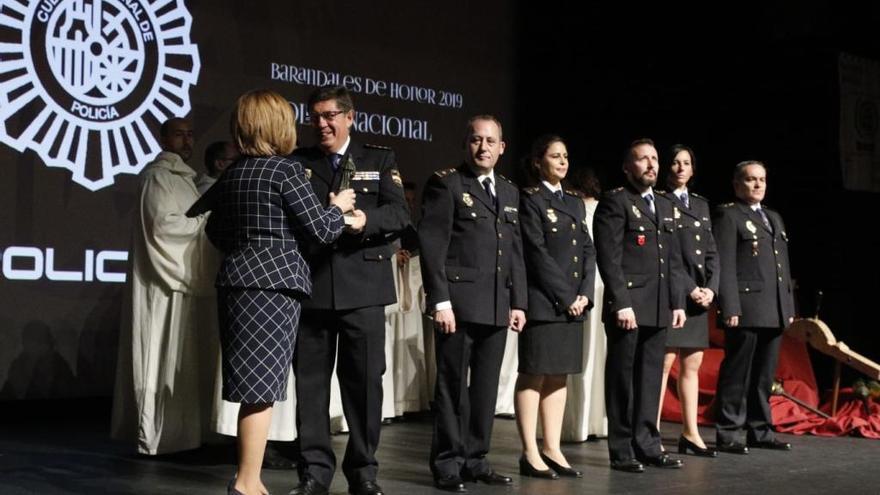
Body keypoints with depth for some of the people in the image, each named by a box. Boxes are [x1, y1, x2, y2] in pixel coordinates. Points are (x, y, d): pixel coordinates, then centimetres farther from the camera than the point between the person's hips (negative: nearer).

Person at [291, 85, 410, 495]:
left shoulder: (380, 160, 11)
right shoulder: (297, 163, 11)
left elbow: (400, 214, -2)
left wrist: (365, 220, -21)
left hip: (363, 287, 0)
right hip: (310, 284, 1)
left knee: (365, 380, 3)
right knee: (310, 380, 4)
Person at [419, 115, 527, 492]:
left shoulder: (509, 191, 18)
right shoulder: (446, 184, -2)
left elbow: (516, 250, 18)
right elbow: (432, 245, -9)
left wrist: (518, 301, 10)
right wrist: (440, 299, -16)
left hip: (497, 305, 6)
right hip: (458, 302, -6)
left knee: (486, 386, 9)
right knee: (453, 386, 0)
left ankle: (475, 460, 18)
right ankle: (448, 465, 8)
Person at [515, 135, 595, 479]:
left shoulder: (575, 202, 17)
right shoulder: (529, 200, -4)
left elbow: (588, 251, 12)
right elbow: (537, 254, -12)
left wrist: (584, 294, -2)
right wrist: (565, 297, -13)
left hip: (573, 303, 7)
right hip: (543, 302, -7)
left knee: (559, 375, 8)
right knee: (534, 374, -2)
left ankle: (552, 449, 12)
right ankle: (530, 454, 1)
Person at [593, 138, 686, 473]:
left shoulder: (665, 206, 19)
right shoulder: (614, 202, -5)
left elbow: (673, 261, 19)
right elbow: (609, 258, -13)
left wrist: (677, 302, 12)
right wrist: (621, 303, -19)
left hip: (658, 308, 7)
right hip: (627, 306, -7)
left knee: (651, 378, 10)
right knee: (622, 379, 1)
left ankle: (647, 445, 17)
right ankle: (622, 451, 7)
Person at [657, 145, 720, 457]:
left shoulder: (701, 205, 19)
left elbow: (712, 253, 15)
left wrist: (711, 288, 1)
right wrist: (690, 289, -13)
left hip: (699, 296, 7)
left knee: (692, 366, 9)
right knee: (664, 364, -8)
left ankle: (690, 433, 14)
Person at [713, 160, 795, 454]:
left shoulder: (774, 218, 22)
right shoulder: (728, 215, -2)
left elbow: (784, 266, 22)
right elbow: (724, 265, -10)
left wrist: (789, 306, 15)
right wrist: (730, 308, -17)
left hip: (774, 313, 7)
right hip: (745, 310, -7)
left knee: (765, 375, 12)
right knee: (737, 374, -3)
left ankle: (761, 432, 20)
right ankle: (728, 435, 3)